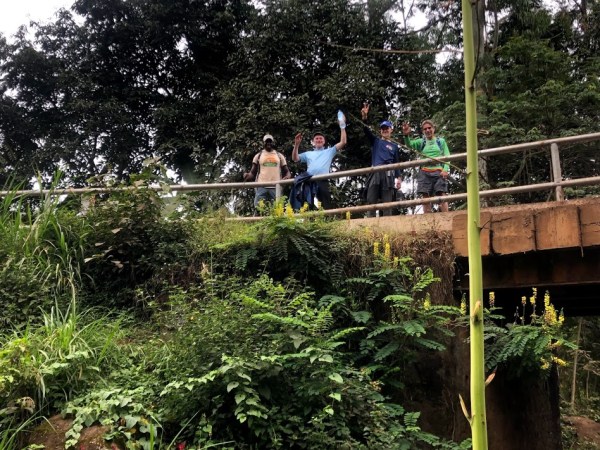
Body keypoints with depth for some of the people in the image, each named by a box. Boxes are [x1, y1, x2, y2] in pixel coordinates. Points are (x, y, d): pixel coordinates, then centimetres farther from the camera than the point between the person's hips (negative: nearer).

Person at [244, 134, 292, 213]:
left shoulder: (279, 156, 17)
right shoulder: (258, 156, 14)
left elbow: (286, 171, 17)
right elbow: (253, 172, 12)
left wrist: (287, 176, -8)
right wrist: (248, 175, -12)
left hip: (276, 187, 1)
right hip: (261, 187, -1)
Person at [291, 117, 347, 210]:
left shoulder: (329, 151, 19)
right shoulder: (308, 153, 24)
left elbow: (343, 142, 10)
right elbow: (295, 158, 13)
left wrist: (342, 127, 5)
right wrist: (296, 145, 1)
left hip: (323, 181, -2)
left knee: (326, 205, -3)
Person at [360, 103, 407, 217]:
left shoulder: (395, 146, 18)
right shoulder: (375, 141, 19)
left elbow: (397, 163, 12)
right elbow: (367, 131, 3)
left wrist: (399, 178, -2)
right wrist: (364, 117, -15)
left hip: (388, 175, -1)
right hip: (375, 173, 1)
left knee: (387, 203, -5)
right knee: (371, 201, -7)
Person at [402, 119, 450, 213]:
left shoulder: (441, 141, 15)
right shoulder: (421, 142, 16)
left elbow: (447, 156, 9)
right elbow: (409, 144, -3)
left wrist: (445, 170, -8)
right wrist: (406, 135, -25)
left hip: (438, 171, -1)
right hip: (425, 172, 1)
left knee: (441, 195, -12)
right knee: (425, 196, -4)